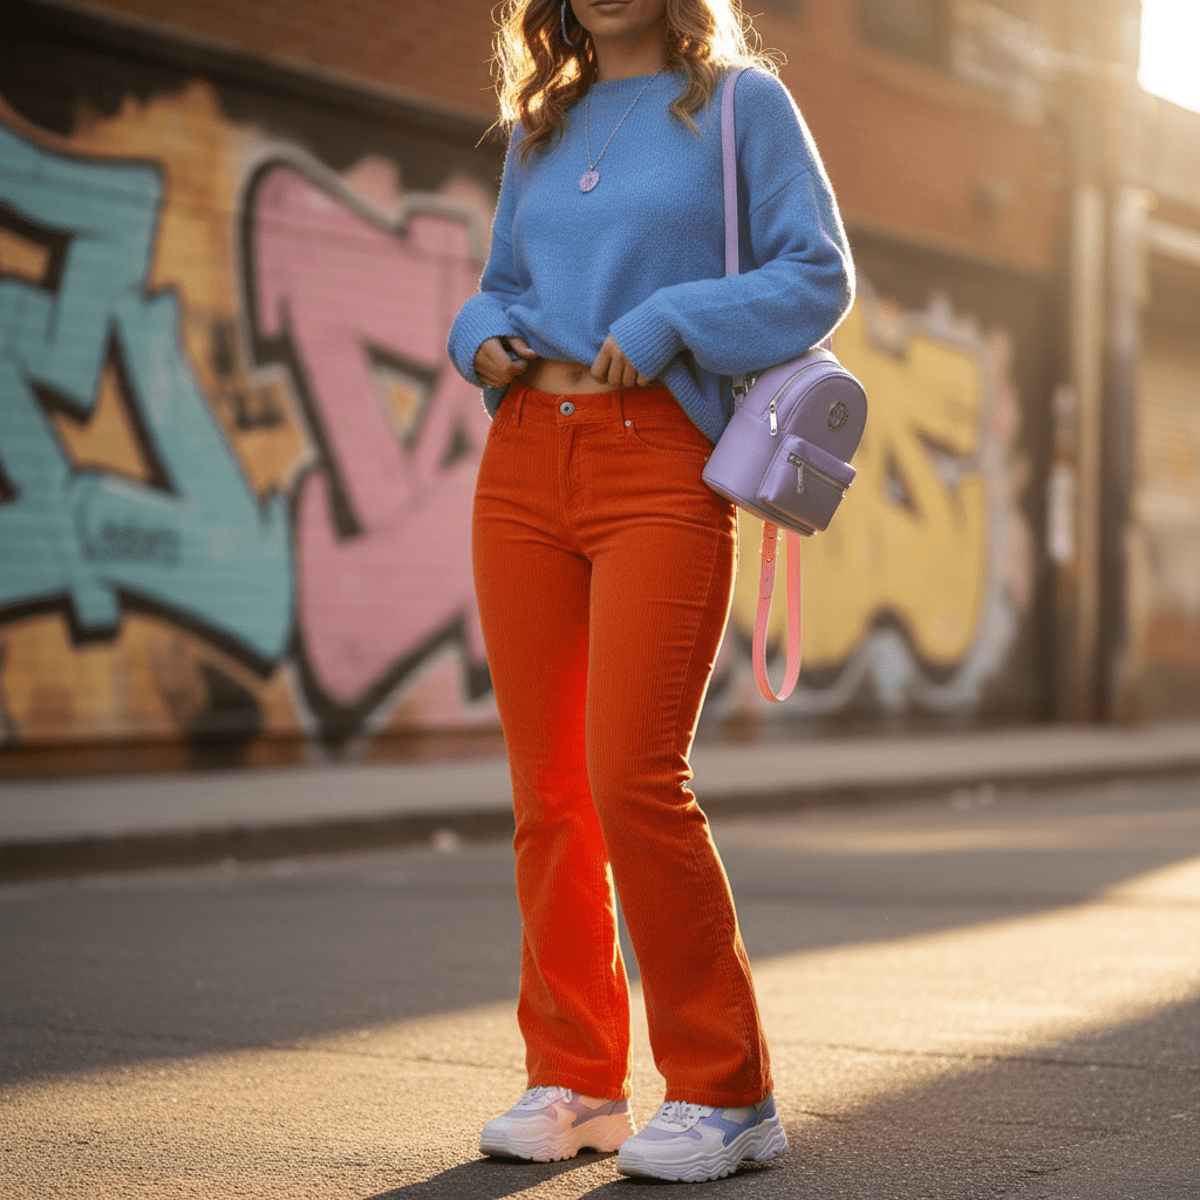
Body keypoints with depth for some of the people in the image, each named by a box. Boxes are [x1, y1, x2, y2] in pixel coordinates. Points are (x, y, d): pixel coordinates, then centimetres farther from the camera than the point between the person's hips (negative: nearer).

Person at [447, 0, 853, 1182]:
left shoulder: (741, 101, 5)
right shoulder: (541, 129, 19)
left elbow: (819, 276, -1)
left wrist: (666, 321, -13)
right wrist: (482, 335, 3)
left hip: (659, 465, -5)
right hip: (524, 462, 5)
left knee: (633, 781, -14)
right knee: (546, 787, 3)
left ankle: (724, 1093, -1)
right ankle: (573, 1078, 14)